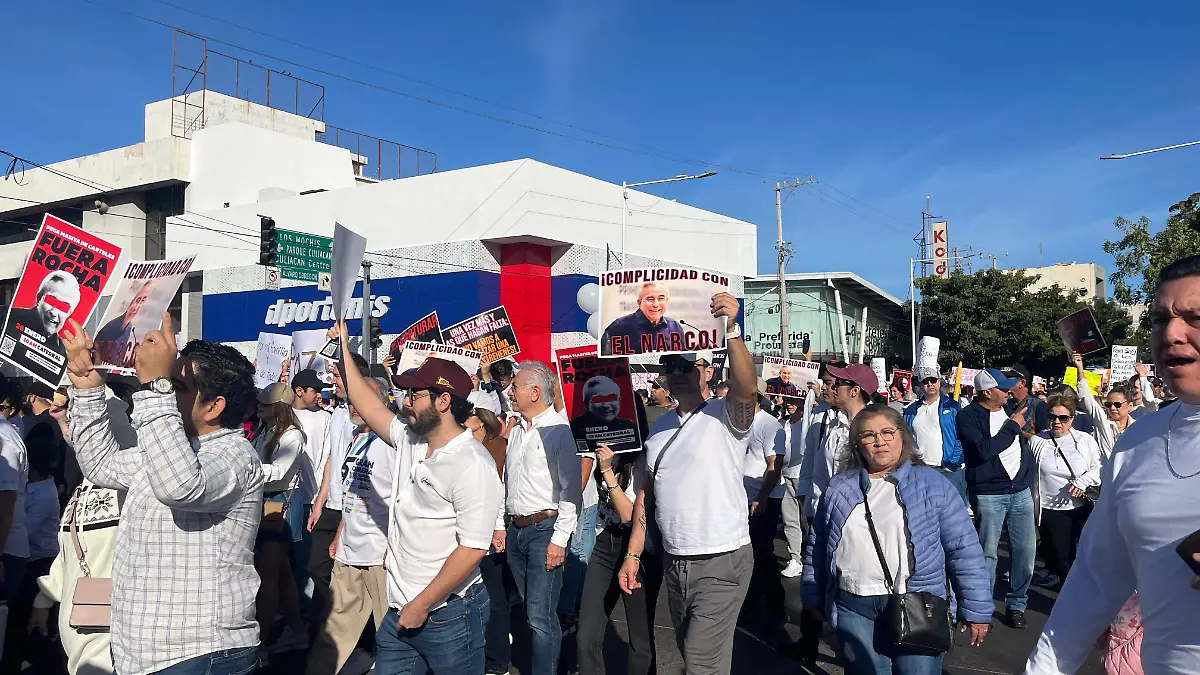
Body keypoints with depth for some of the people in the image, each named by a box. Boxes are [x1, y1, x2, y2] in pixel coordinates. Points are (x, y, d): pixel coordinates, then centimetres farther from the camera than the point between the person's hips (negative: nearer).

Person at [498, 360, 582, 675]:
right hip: (516, 530, 8)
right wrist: (500, 525, 17)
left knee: (541, 616, -8)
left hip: (545, 528, -7)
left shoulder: (559, 430, -12)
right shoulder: (516, 431, 13)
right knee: (530, 611, 15)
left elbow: (571, 490, -14)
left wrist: (559, 539, -17)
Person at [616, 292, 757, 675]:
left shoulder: (725, 416, -8)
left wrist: (730, 329, -45)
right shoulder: (659, 427, 11)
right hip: (673, 562, 6)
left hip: (721, 562, -6)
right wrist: (632, 554, 7)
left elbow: (747, 388, -31)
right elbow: (646, 495, 12)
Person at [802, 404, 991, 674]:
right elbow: (816, 547, 15)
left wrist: (976, 608, -2)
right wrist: (813, 596, 15)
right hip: (853, 608, 2)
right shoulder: (839, 489, 8)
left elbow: (963, 549, -1)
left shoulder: (931, 484, 0)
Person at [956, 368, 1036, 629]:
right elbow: (983, 450, -21)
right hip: (988, 494, -6)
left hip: (1021, 490, 6)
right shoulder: (968, 416, -7)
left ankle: (1017, 603, 20)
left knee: (1026, 548, 6)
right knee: (988, 552, -3)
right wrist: (1012, 426, -12)